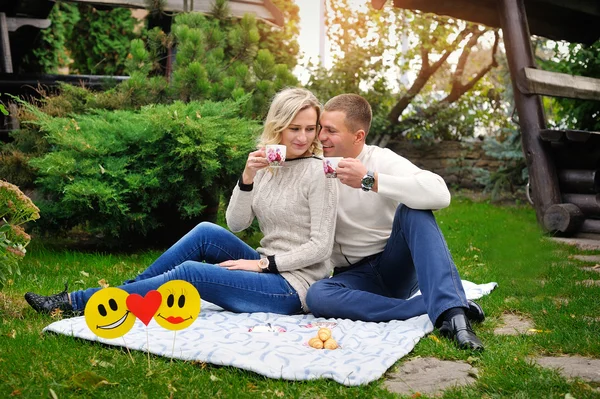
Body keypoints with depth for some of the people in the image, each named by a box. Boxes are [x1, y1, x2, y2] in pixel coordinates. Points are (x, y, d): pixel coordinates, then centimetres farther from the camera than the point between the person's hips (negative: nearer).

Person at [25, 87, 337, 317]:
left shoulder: (317, 173, -12)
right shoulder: (265, 166, 7)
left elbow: (321, 247, -15)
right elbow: (235, 224, 1)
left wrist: (264, 263, -16)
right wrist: (247, 178, -13)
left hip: (292, 288, -6)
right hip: (268, 270, 6)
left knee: (190, 272, -18)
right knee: (206, 233, -14)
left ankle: (76, 302, -8)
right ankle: (128, 291, -3)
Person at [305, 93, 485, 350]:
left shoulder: (382, 160, -9)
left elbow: (440, 194, -29)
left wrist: (370, 180, -32)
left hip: (396, 267, -2)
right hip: (354, 277, 2)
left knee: (413, 210, -28)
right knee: (316, 295, -32)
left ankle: (451, 311, -40)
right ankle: (432, 307, -28)